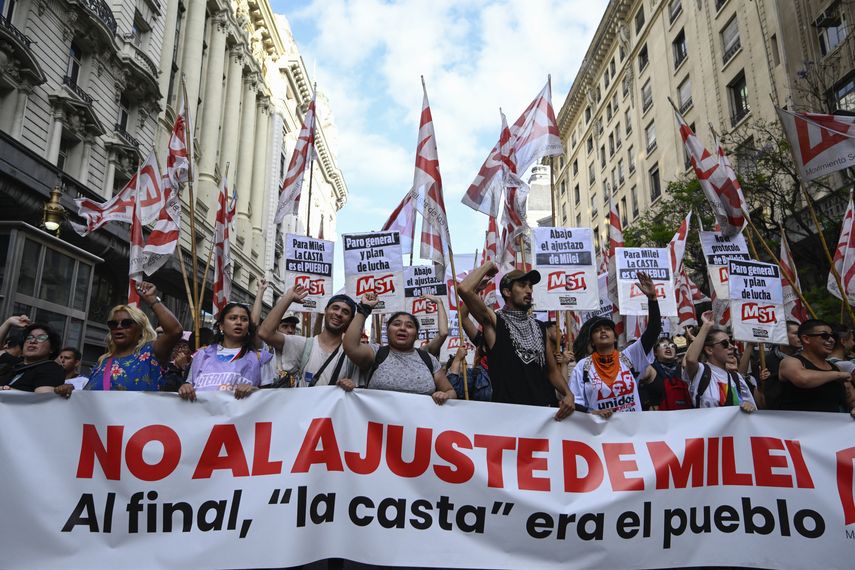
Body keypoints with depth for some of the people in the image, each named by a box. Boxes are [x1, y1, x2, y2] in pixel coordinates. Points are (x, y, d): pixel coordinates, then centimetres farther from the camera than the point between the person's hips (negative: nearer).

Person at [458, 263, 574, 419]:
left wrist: (568, 394, -3)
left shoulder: (540, 327, 15)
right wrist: (488, 266, -2)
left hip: (547, 409, 5)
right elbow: (464, 289, -17)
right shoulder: (494, 322, -2)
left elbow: (552, 370, 16)